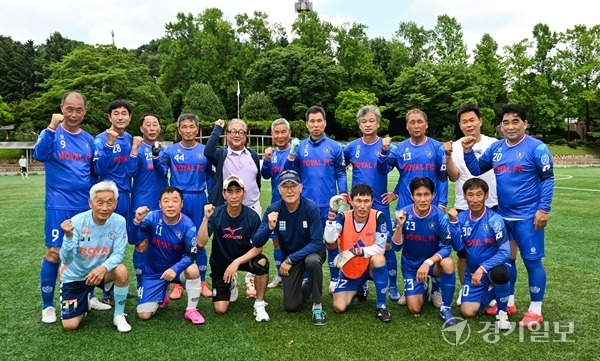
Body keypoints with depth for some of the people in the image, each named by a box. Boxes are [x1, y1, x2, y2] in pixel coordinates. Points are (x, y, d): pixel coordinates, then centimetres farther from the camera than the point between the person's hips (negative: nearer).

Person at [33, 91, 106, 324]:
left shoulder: (89, 140, 10)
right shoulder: (53, 134, -3)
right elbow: (39, 155, -24)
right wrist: (52, 126, -32)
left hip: (85, 205, 4)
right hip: (59, 205, -4)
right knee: (54, 253, -1)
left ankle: (87, 297, 26)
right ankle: (48, 306, 13)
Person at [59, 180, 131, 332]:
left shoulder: (119, 222, -20)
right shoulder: (77, 222, -24)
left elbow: (118, 254, -18)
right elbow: (66, 260, -29)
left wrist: (104, 267, -38)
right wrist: (69, 236, -48)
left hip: (99, 271, 1)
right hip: (75, 276, -1)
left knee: (121, 271, -33)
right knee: (70, 326, -5)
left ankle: (119, 315, -8)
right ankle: (84, 302, 31)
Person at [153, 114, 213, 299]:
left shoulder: (205, 151, 4)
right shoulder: (171, 151, 2)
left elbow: (210, 177, 10)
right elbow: (161, 173, -7)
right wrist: (156, 156, -23)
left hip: (198, 200, 0)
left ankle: (202, 282, 18)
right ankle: (177, 284, 17)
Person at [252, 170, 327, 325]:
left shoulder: (311, 208, -26)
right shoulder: (273, 209, -19)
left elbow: (317, 242, -26)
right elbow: (256, 243, -20)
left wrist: (290, 260, -29)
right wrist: (269, 227, -40)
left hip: (312, 252, -2)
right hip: (289, 257, 3)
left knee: (312, 261, -39)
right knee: (291, 307, 0)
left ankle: (317, 306, -15)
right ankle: (306, 286, 34)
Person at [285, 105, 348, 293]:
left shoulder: (335, 147, 1)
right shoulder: (300, 147, 4)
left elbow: (341, 173, 3)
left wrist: (343, 193, -9)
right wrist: (291, 156, -11)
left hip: (329, 204, -1)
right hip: (306, 204, 1)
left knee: (331, 242, 10)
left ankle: (334, 280, 24)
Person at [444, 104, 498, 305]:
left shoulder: (494, 144, 0)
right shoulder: (455, 147, -2)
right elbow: (453, 177, -11)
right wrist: (448, 156, -23)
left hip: (491, 205, 0)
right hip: (464, 207, 0)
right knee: (463, 252, 8)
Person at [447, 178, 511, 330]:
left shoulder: (494, 219, -19)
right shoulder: (461, 218, -6)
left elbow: (505, 252, -23)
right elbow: (458, 247, -12)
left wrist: (483, 268, -30)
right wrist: (453, 222, -21)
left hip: (493, 268, -3)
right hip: (472, 271, 4)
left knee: (499, 273, -39)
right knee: (468, 312, -5)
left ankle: (502, 312, -9)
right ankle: (489, 293, 28)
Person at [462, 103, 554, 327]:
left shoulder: (536, 148, -10)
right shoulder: (496, 148, 5)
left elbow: (547, 179, -9)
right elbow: (477, 170, 11)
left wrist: (544, 209, -15)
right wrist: (468, 151, -5)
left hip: (528, 217, -6)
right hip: (503, 216, 6)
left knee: (532, 260, 2)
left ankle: (536, 309, 16)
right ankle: (508, 301, 31)